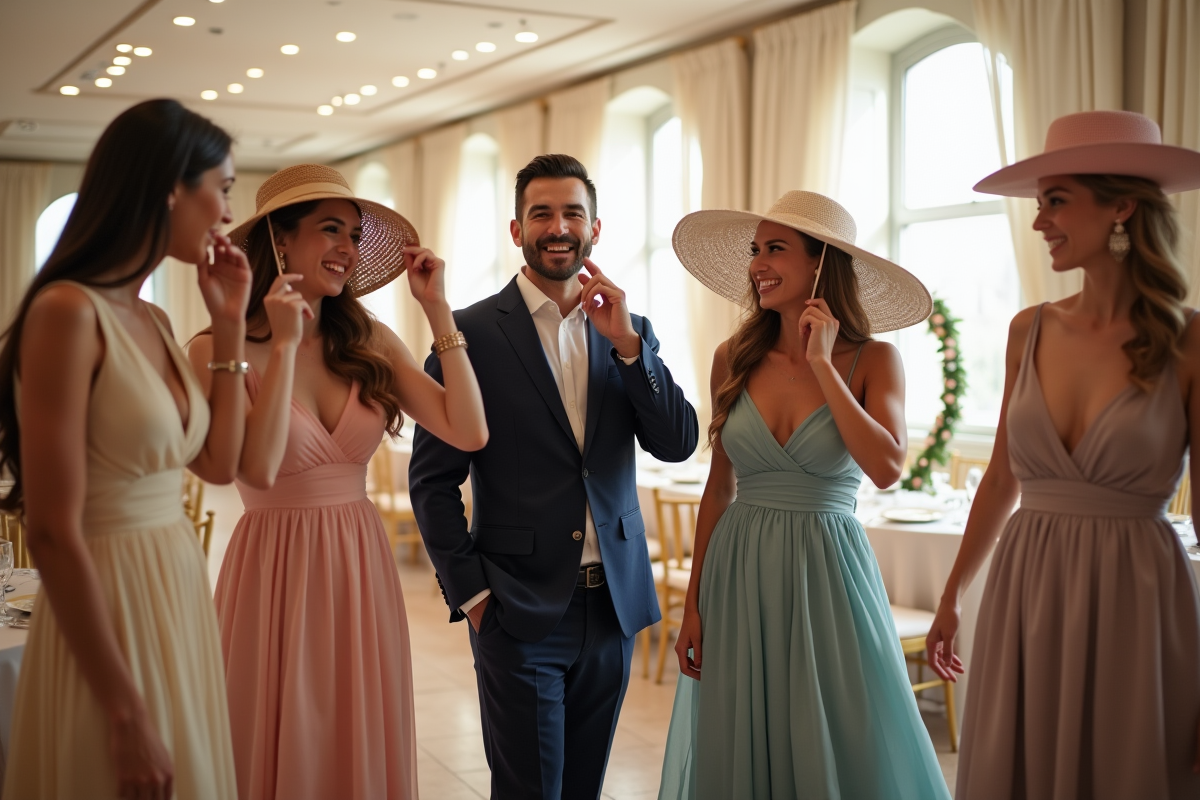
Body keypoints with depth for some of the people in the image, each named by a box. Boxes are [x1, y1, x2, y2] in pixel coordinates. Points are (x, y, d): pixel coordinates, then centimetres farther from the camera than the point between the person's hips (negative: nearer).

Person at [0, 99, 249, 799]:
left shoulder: (153, 321, 9)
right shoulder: (68, 311, -16)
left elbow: (219, 464, 14)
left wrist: (230, 325, 8)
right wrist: (126, 714, -19)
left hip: (181, 595, 8)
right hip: (107, 608, -8)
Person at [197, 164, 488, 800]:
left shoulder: (370, 342, 3)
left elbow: (469, 432, -6)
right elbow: (259, 469, -23)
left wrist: (437, 310, -4)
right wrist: (284, 345, -20)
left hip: (363, 570, 4)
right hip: (275, 573, -4)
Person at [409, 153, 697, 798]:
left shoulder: (629, 332, 8)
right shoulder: (472, 332, -5)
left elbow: (678, 444, -2)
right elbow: (433, 479, -4)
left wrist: (627, 343, -12)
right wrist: (470, 593, -7)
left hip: (615, 604, 4)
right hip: (520, 608, -4)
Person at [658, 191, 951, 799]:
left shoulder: (872, 360, -4)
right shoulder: (735, 359, 2)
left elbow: (886, 468, -19)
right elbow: (719, 487, 7)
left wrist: (822, 365, -15)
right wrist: (693, 605, 5)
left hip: (827, 575, -2)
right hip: (739, 574, 3)